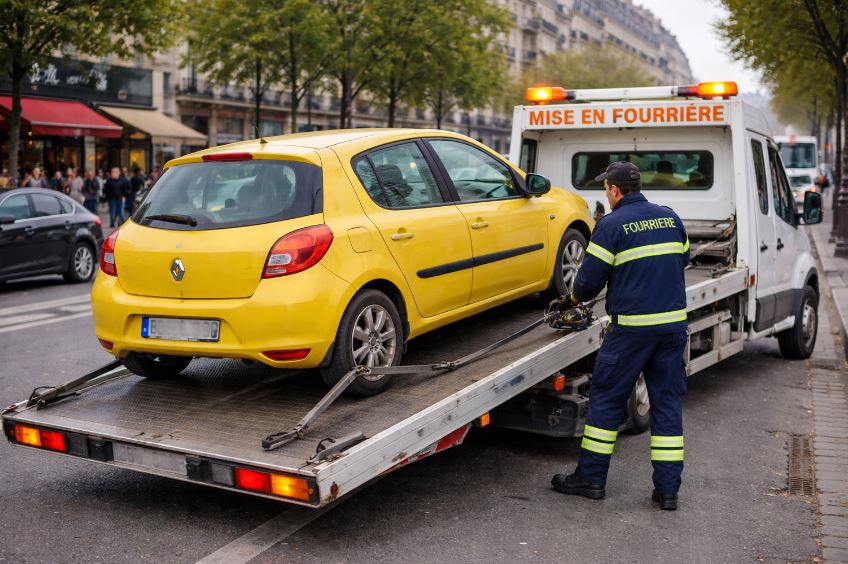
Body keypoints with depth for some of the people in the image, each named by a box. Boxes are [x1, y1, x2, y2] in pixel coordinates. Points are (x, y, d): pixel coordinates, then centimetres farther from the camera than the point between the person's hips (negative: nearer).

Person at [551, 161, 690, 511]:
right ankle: (667, 489, 12)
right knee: (668, 402, 10)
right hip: (674, 323, 5)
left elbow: (591, 278, -8)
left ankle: (591, 478, 14)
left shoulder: (611, 225, -8)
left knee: (606, 399, 7)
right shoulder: (671, 218, 10)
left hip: (631, 327, -5)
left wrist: (575, 297, 13)